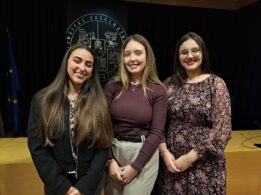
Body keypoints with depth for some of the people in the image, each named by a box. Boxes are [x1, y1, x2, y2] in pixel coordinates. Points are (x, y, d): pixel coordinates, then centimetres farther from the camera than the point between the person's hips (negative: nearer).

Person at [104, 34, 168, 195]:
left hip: (144, 154, -2)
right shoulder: (112, 86, -2)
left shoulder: (158, 90, -7)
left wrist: (135, 167, -10)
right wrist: (110, 160, -7)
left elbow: (157, 132, -8)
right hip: (114, 151, 3)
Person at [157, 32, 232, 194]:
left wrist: (190, 157, -14)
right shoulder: (169, 84, 1)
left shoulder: (216, 83, -7)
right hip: (172, 159, 3)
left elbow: (223, 128, -12)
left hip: (204, 163, -2)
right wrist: (164, 152, -9)